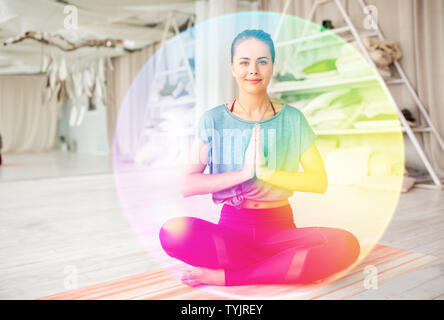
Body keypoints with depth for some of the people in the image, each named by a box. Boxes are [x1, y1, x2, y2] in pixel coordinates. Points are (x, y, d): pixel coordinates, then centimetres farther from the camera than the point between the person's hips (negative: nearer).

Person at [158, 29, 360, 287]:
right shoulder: (213, 120, 1)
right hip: (232, 225, 0)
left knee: (346, 245, -28)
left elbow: (320, 181, -3)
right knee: (173, 232, -31)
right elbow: (187, 185, -8)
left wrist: (265, 171, -15)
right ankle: (289, 266, -15)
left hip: (279, 228, 1)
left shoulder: (293, 119, 3)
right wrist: (242, 173, -19)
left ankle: (225, 276, -19)